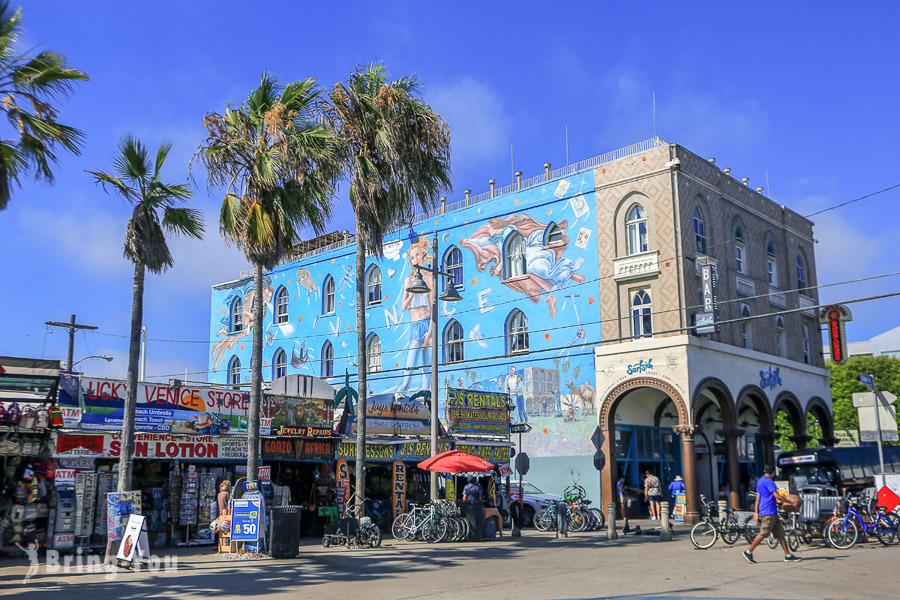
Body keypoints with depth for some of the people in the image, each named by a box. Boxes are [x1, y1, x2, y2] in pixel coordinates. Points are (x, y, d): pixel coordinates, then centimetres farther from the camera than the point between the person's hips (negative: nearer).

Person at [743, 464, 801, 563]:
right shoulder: (768, 481, -12)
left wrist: (756, 512, 19)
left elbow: (758, 498, 19)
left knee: (780, 533, 9)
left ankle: (788, 555, 10)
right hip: (769, 512, -10)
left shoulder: (760, 481, 18)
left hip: (772, 513, 10)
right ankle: (748, 552, -5)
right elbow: (777, 495, -18)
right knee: (763, 534, -9)